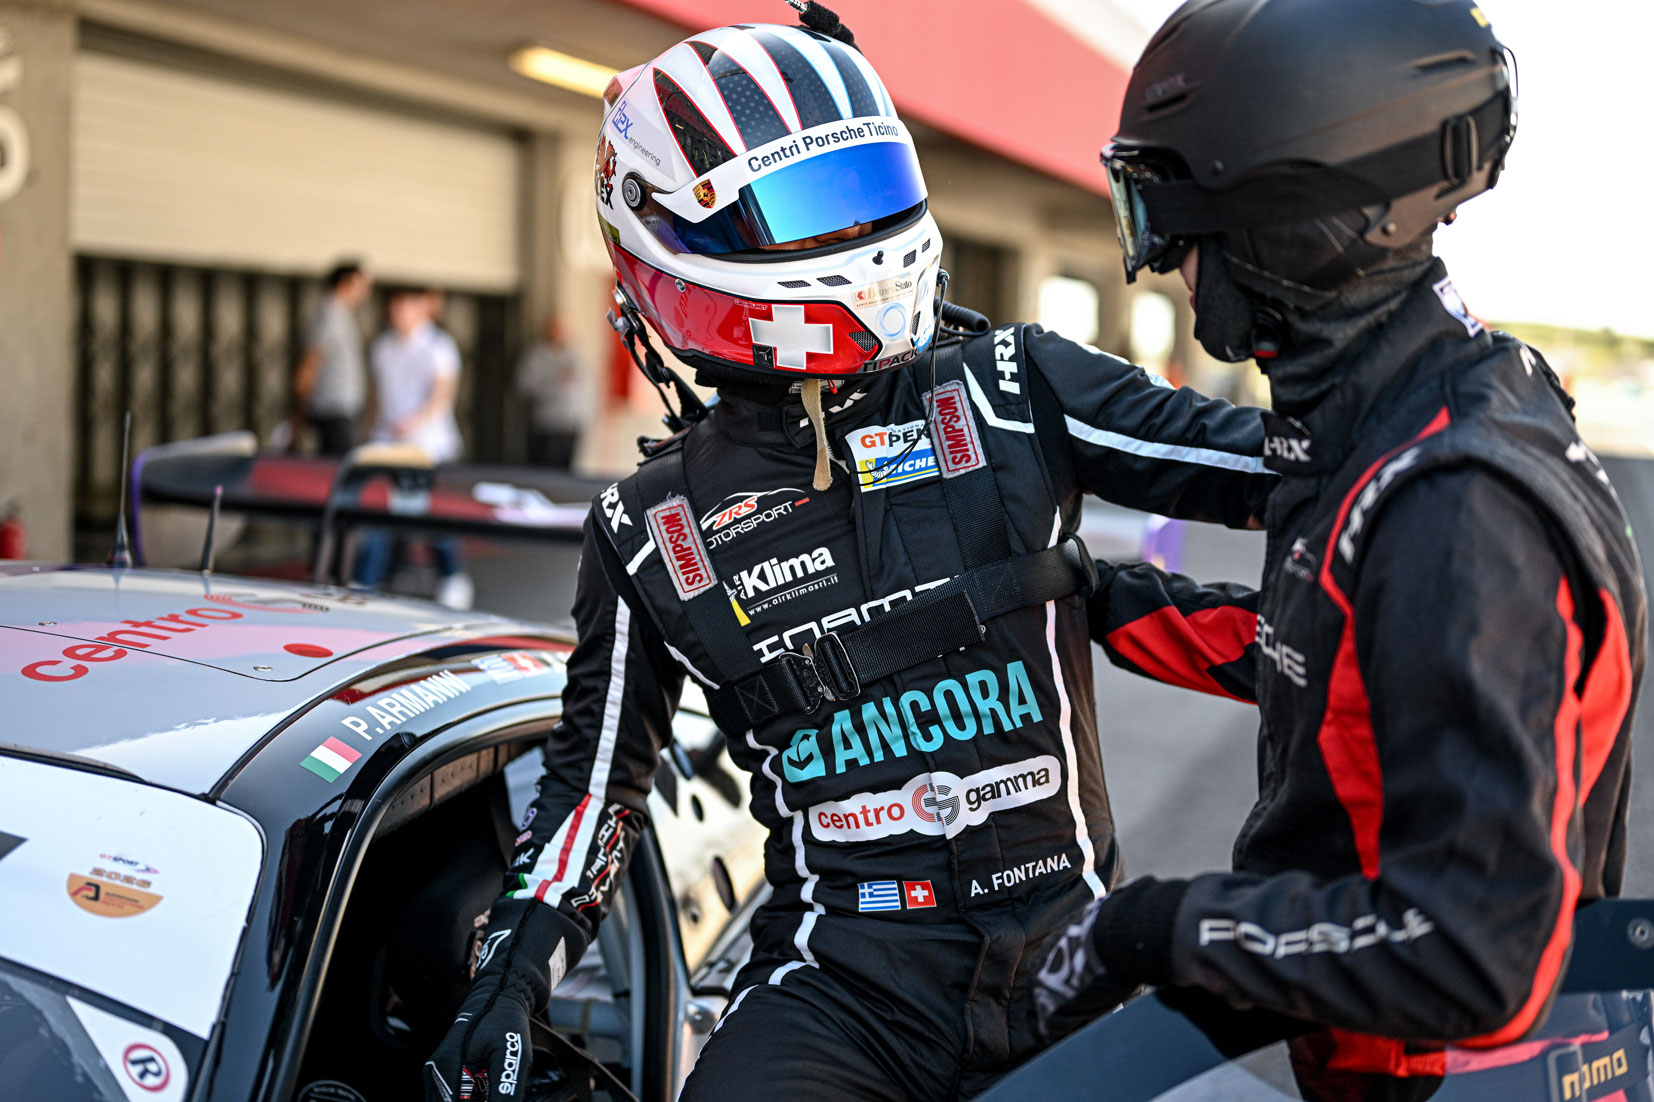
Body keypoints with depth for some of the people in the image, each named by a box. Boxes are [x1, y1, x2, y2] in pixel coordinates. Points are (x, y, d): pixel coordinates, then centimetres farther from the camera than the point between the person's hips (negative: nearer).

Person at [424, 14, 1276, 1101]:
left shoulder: (1011, 394, 4)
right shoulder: (652, 532, 7)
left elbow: (1256, 456, 5)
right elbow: (596, 780, 16)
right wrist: (509, 982, 6)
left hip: (1062, 947, 2)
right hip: (843, 986, -1)